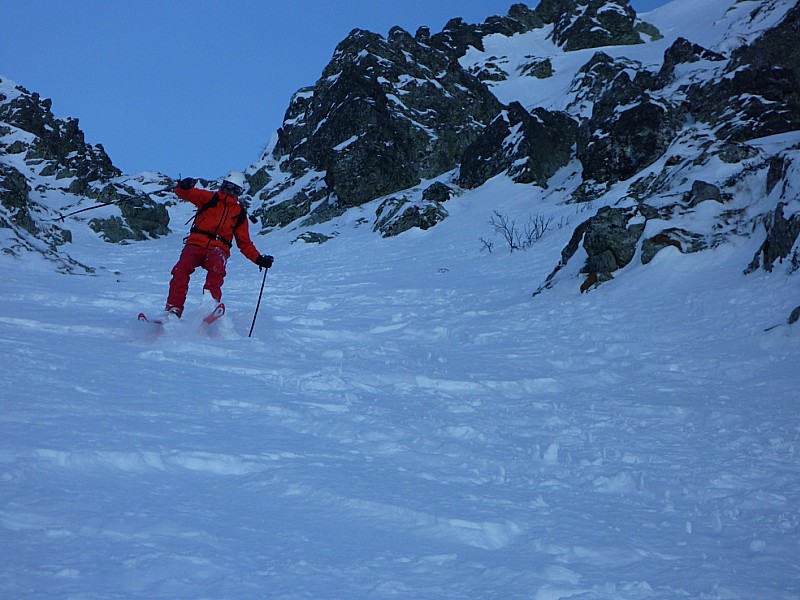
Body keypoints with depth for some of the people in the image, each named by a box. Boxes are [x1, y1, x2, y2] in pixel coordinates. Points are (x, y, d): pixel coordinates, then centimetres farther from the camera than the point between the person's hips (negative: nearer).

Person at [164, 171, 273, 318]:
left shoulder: (240, 213, 22)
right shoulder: (210, 198, 15)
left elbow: (245, 243, 25)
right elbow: (183, 193, 6)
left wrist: (259, 259, 10)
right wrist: (184, 186, -20)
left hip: (218, 249, 1)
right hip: (196, 243, -1)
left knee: (217, 268, -35)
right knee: (182, 268, -28)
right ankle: (174, 308, -29)